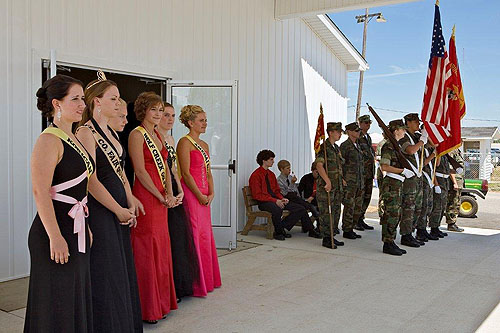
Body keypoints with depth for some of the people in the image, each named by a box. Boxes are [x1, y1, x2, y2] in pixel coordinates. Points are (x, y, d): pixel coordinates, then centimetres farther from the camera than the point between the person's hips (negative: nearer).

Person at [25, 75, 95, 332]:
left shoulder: (73, 139, 13)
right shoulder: (49, 140, -15)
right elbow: (40, 192, -21)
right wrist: (55, 237, -24)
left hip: (76, 230, 9)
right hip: (56, 232, -9)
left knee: (76, 298, 17)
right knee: (57, 304, 2)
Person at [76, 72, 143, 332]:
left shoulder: (111, 133, 14)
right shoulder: (86, 132, -13)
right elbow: (91, 180, -19)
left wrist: (130, 203, 4)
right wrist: (120, 210, -14)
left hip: (118, 210, 9)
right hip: (99, 211, -9)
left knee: (122, 270, 15)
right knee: (106, 274, 0)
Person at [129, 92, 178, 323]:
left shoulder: (158, 135, 17)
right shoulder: (137, 134, -8)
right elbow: (140, 170, -15)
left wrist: (169, 194, 1)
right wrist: (161, 197, -12)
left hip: (161, 198, 8)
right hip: (145, 198, -8)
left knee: (161, 249, 13)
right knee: (146, 250, -2)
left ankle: (161, 302, 26)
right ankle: (146, 308, 10)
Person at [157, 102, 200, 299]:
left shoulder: (170, 139, 18)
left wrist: (180, 191, 6)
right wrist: (166, 194, -18)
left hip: (174, 193, 9)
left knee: (179, 237, 11)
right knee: (168, 240, -5)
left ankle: (178, 286, 22)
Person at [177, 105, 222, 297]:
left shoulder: (204, 145, 18)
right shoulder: (185, 142, -8)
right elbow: (186, 173, -14)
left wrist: (210, 193, 5)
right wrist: (200, 195, -13)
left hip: (204, 196, 9)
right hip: (191, 194, -9)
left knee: (206, 235, 12)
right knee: (196, 235, -5)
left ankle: (207, 280, 23)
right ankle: (195, 283, 4)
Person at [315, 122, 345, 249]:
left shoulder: (336, 148, 16)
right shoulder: (324, 147, -13)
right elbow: (319, 165, -24)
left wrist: (341, 179, 19)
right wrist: (328, 181, -29)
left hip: (337, 186, 9)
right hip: (326, 187, -9)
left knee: (336, 212, 14)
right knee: (326, 213, -3)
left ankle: (332, 237, 24)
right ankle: (326, 239, 4)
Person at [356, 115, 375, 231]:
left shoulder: (368, 137, 17)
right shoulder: (357, 137, -10)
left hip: (369, 172, 8)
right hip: (361, 172, -8)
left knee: (367, 196, 10)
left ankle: (361, 220, 18)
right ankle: (355, 222, 2)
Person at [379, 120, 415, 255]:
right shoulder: (389, 146, -12)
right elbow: (384, 167, -20)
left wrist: (408, 172, 17)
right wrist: (403, 171, -20)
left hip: (398, 184, 10)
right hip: (391, 184, -10)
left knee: (396, 214, 11)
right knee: (391, 214, -7)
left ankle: (391, 242, 18)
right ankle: (387, 244, 0)